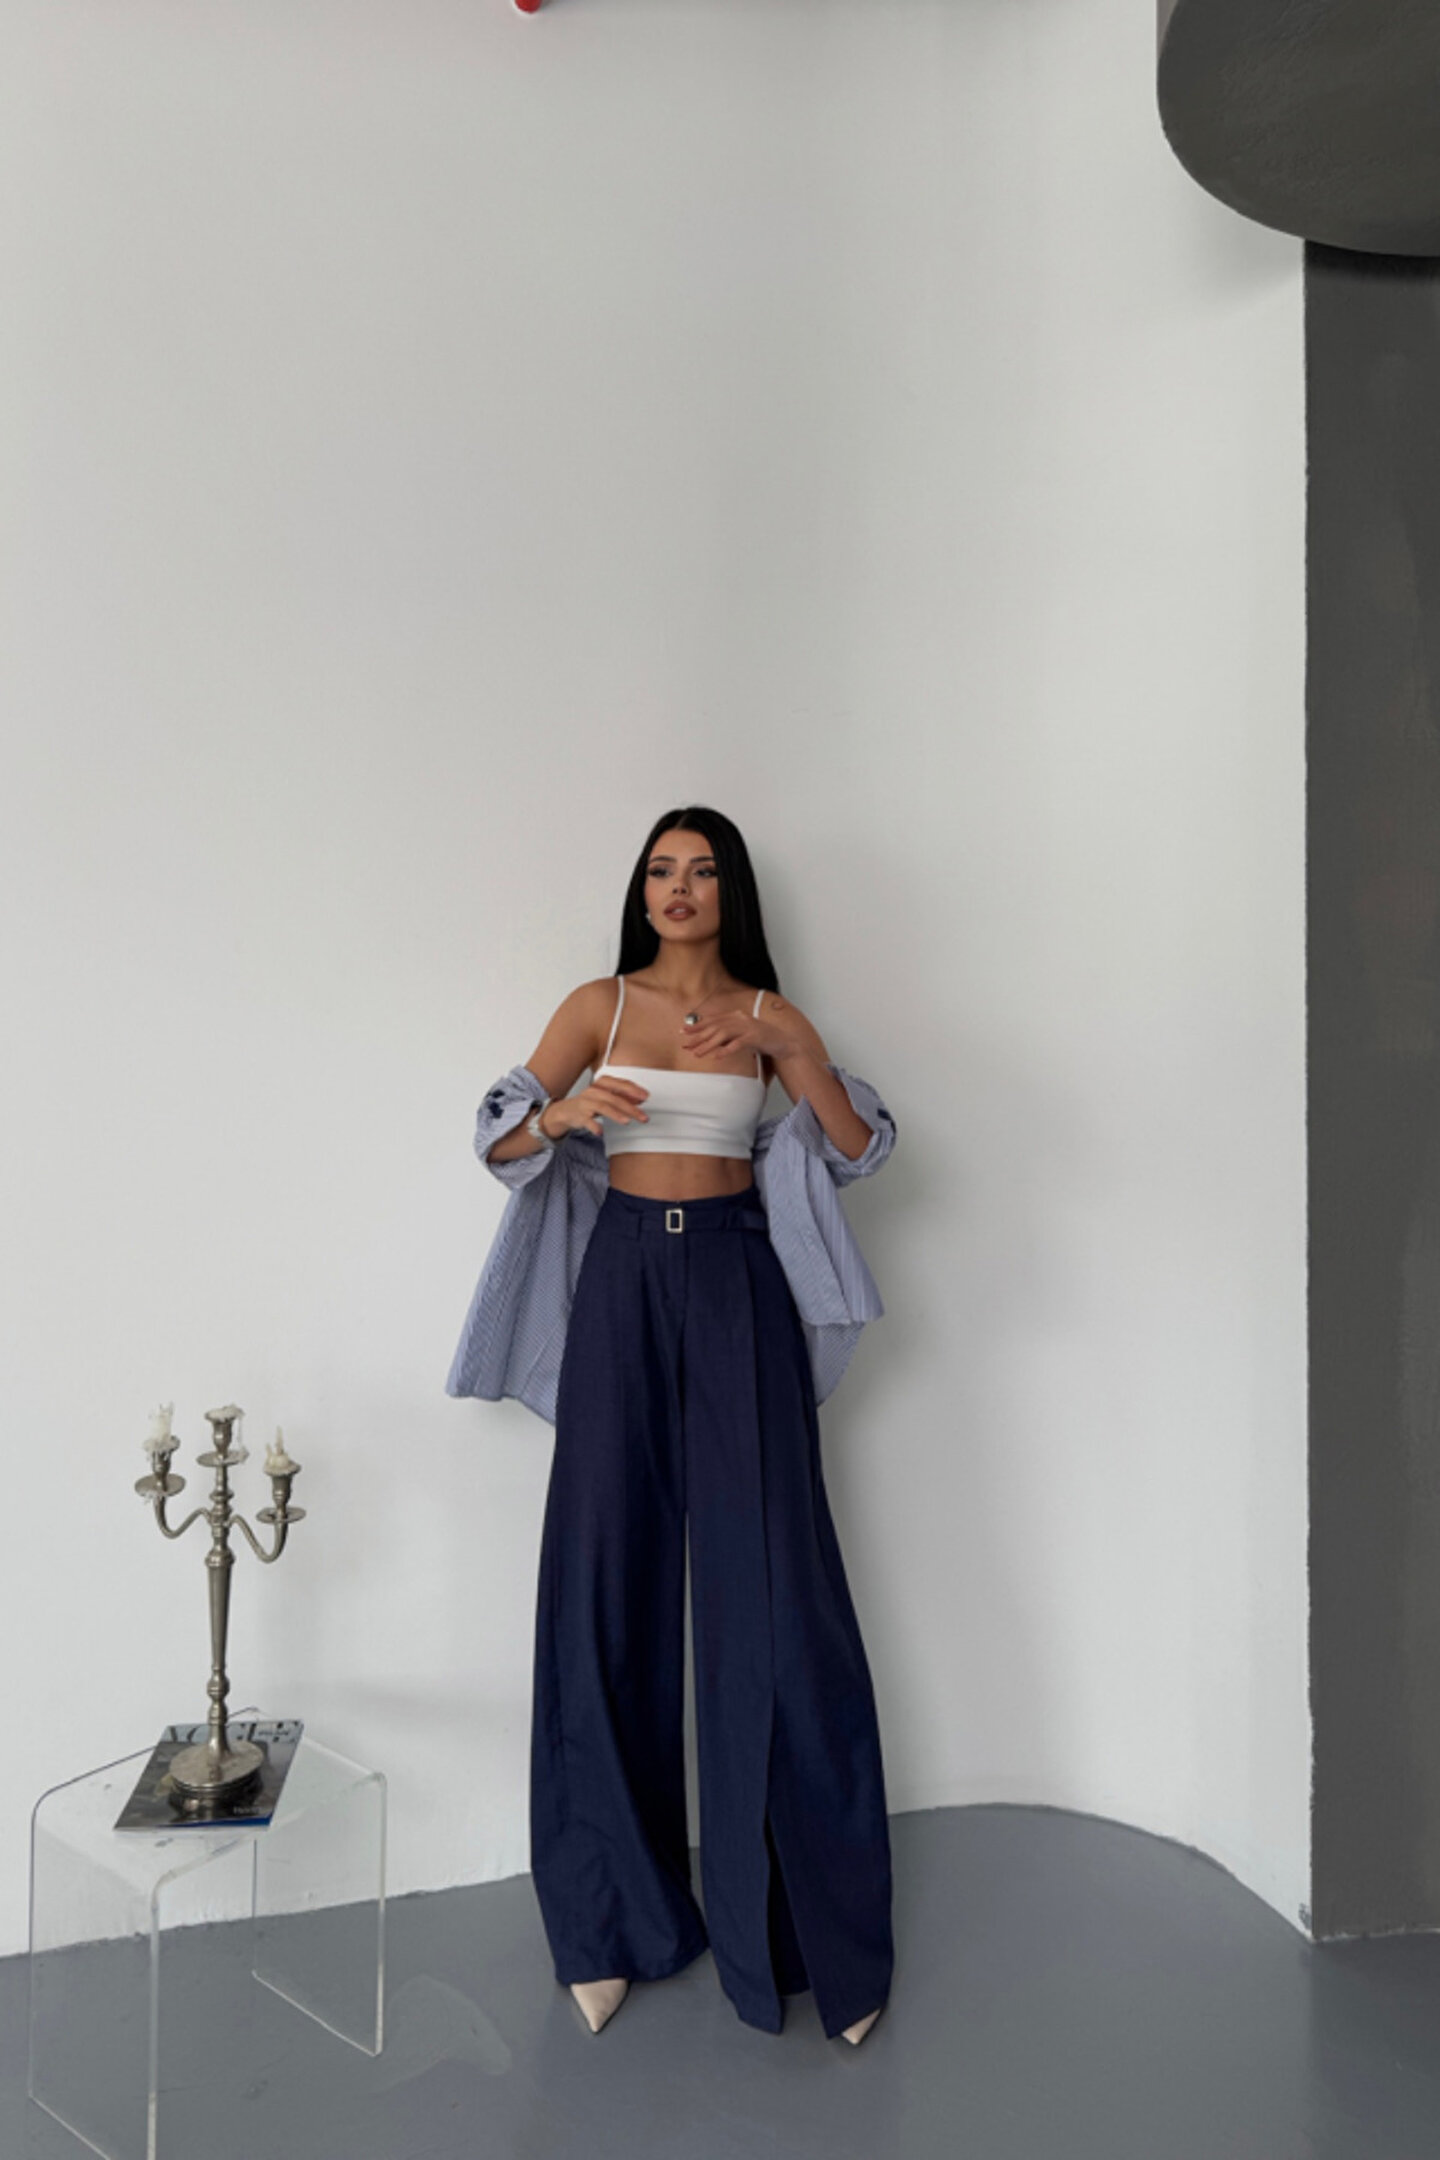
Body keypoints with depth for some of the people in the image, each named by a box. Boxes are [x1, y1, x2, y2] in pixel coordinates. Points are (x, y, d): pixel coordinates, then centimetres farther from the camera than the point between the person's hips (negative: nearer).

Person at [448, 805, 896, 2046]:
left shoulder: (772, 1015, 7)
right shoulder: (600, 1005, 7)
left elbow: (864, 1147, -4)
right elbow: (497, 1136, -1)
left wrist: (783, 1049, -19)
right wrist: (563, 1112, -23)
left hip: (736, 1278, 0)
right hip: (623, 1276, 1)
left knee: (764, 1577, -3)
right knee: (608, 1572, 2)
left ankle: (807, 1917, 12)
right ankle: (613, 1917, 19)